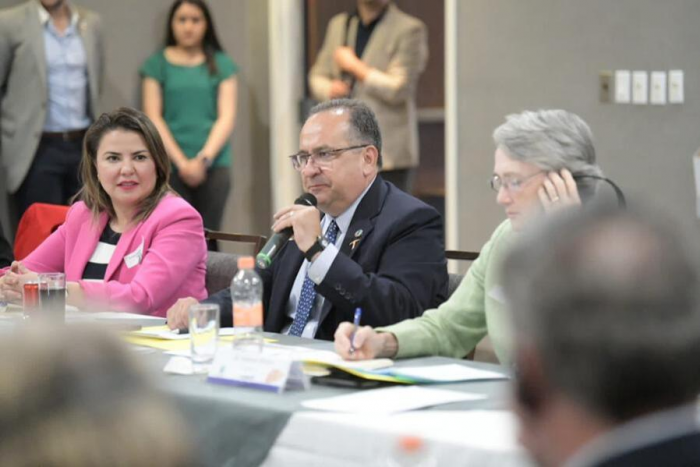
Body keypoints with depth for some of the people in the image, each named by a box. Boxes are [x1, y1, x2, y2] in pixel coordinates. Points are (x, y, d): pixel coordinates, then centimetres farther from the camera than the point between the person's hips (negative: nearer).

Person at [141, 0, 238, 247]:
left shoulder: (221, 64, 9)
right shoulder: (157, 64, 6)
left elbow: (226, 117, 3)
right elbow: (153, 119, 1)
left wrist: (204, 158, -10)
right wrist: (182, 162, -9)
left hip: (213, 165, 1)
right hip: (171, 165, -1)